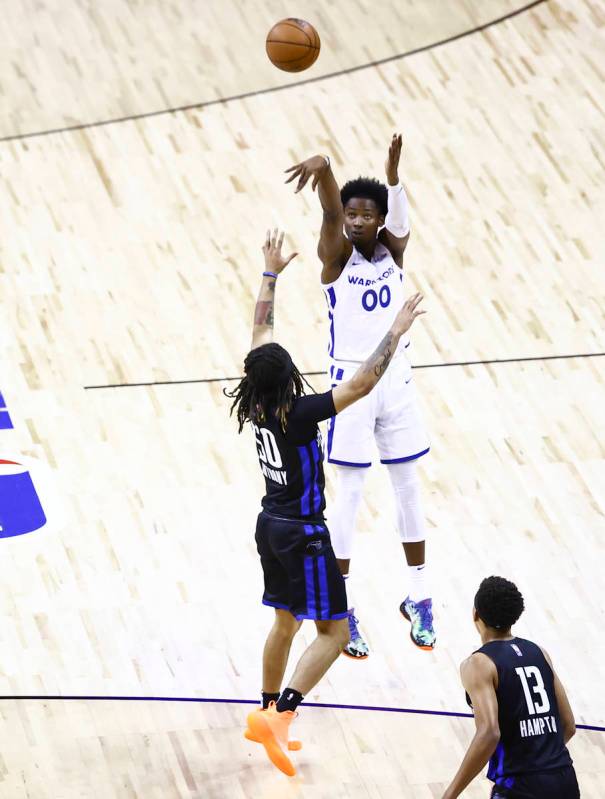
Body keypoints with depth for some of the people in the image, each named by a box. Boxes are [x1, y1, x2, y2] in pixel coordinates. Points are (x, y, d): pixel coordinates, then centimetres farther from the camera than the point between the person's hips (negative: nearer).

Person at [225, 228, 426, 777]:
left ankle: (267, 718, 31)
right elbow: (361, 384, -31)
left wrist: (271, 274, 14)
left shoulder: (256, 403, -5)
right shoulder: (299, 414, -26)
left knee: (286, 622, 23)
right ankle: (279, 715, -14)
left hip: (271, 525, 8)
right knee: (333, 632, -2)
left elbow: (261, 330, 7)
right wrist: (395, 333, -26)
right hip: (302, 533, -8)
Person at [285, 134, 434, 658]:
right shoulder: (336, 254, -9)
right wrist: (323, 166, -52)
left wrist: (393, 176, -49)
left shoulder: (393, 249, -3)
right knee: (349, 495, 1)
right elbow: (330, 210, -30)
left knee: (409, 488, 12)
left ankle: (419, 598, 25)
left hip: (397, 379, 4)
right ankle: (341, 610, 10)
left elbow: (401, 222, -26)